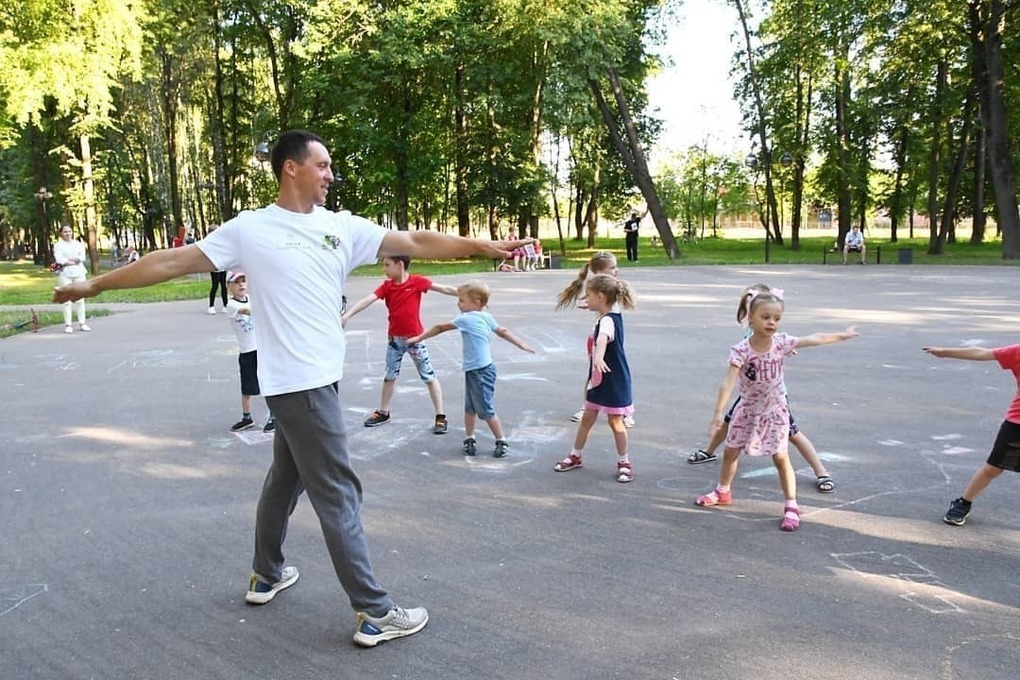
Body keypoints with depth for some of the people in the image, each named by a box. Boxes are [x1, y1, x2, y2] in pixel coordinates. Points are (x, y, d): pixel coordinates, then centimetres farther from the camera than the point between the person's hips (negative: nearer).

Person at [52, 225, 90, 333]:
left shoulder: (78, 244, 16)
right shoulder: (58, 245, 6)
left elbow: (82, 257, 1)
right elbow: (59, 259, -8)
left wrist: (67, 260, -9)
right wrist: (75, 261, -5)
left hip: (79, 274, 3)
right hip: (64, 274, -3)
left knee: (80, 299, 2)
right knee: (67, 300, -5)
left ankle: (82, 323, 5)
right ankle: (68, 325, -4)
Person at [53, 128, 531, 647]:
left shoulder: (343, 226, 6)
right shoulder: (250, 229, -6)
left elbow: (416, 242, 2)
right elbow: (174, 261, -2)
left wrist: (483, 246, -2)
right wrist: (96, 283, 1)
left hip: (320, 379, 7)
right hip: (298, 383, -7)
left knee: (287, 478, 21)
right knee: (338, 493, -4)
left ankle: (266, 575, 41)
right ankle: (375, 613, 5)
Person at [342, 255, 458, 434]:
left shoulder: (417, 281, -13)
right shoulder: (386, 286, -4)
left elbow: (444, 289, -12)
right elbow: (367, 300, -13)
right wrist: (347, 315, -24)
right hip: (394, 338, 4)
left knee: (429, 376, 2)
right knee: (389, 375, 17)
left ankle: (441, 416, 8)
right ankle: (383, 412, 33)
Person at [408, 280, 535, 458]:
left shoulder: (465, 318, -15)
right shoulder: (486, 317, 6)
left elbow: (440, 328, -5)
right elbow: (504, 332, 13)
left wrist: (419, 338, 5)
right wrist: (523, 346, 22)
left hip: (481, 371, -9)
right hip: (473, 371, 9)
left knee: (485, 410, 1)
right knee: (470, 408, 14)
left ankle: (502, 442, 12)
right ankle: (469, 439, 24)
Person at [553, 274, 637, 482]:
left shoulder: (607, 321, -27)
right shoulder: (610, 317, 4)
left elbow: (603, 338, -49)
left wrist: (598, 357, -66)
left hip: (613, 381, -9)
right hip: (599, 379, 9)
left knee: (615, 422, 4)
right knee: (587, 418, 16)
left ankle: (624, 462, 19)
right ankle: (575, 456, 28)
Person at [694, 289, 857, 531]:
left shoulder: (781, 342, -15)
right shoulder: (741, 350, -24)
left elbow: (814, 339, -1)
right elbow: (729, 382, -32)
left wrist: (841, 335, 8)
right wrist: (718, 413, -39)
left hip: (775, 410, 0)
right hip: (748, 409, 0)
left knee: (780, 457, -3)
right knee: (730, 451, 13)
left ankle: (791, 506, 6)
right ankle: (723, 491, 35)